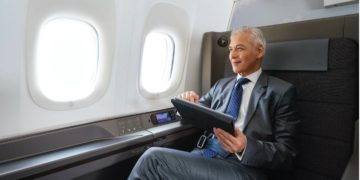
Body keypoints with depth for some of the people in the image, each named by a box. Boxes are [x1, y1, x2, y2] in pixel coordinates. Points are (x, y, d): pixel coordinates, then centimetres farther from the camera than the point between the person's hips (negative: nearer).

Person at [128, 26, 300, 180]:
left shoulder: (282, 91, 1)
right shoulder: (221, 84, 17)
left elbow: (287, 154, -3)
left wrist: (246, 147, -23)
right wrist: (190, 103, -5)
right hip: (203, 156, 5)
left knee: (153, 157, -24)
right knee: (153, 156, -23)